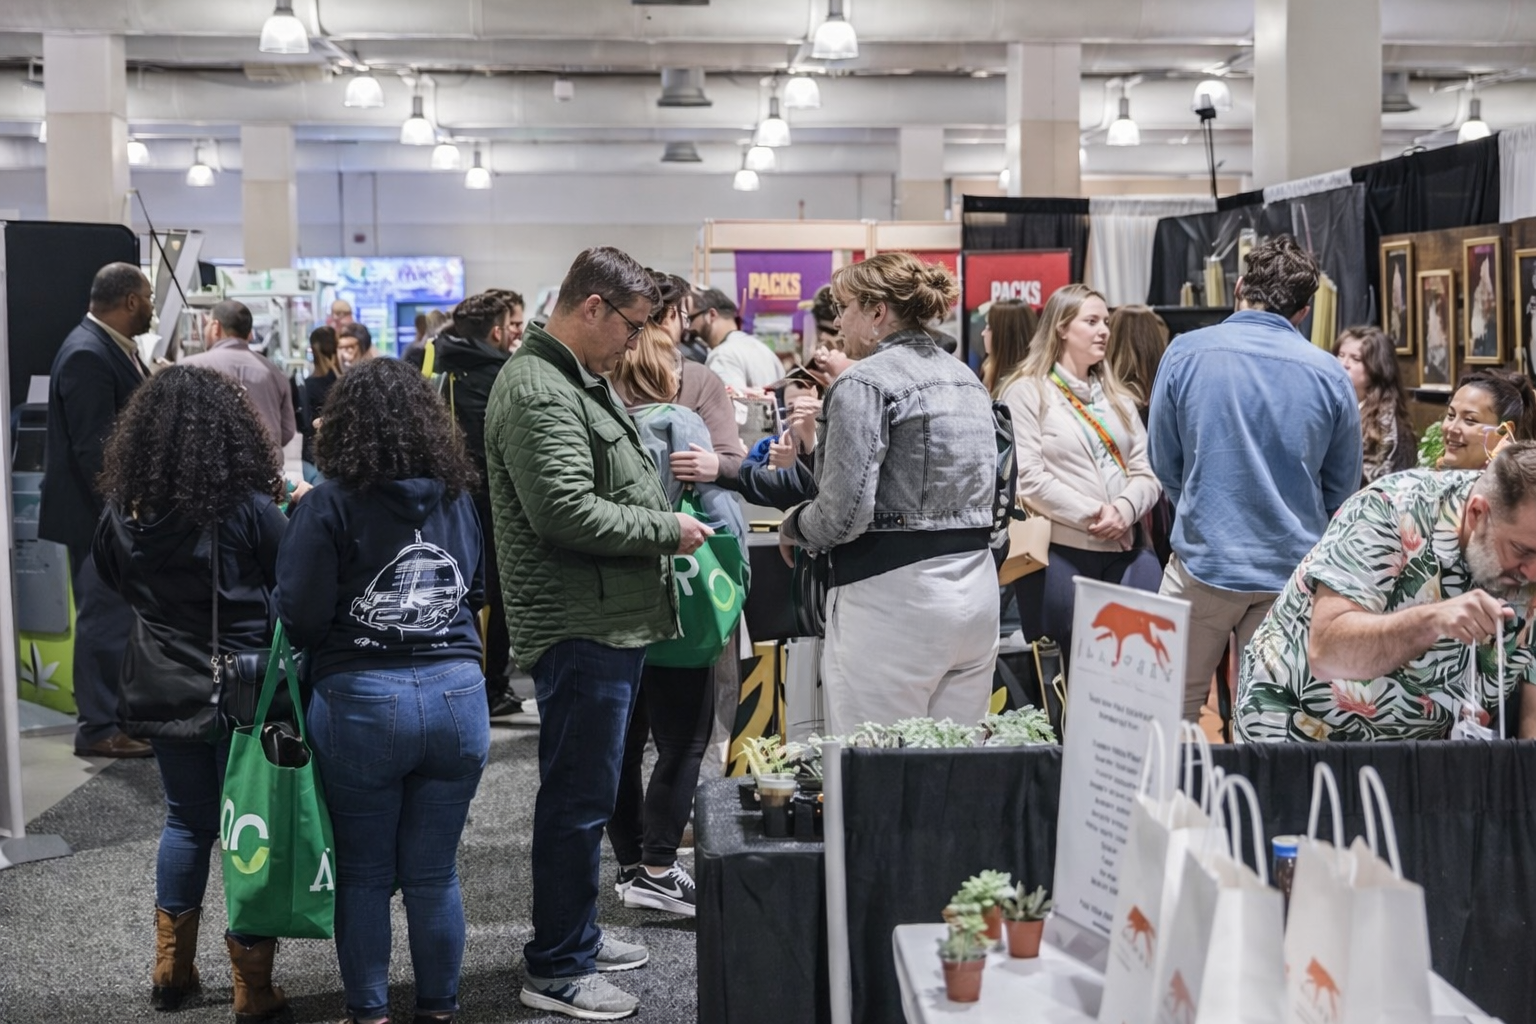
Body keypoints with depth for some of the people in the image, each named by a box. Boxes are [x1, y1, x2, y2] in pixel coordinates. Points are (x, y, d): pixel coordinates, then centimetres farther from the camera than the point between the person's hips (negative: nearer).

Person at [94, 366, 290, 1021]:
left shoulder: (123, 510, -5)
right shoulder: (251, 509, -18)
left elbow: (114, 581, 12)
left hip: (166, 693, 4)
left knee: (187, 821, 20)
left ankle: (171, 971, 29)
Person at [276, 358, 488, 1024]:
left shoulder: (331, 504, -10)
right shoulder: (457, 498, 4)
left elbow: (299, 615, -12)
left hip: (360, 700, -3)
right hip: (457, 694, 3)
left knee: (364, 873, 12)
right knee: (433, 873, 13)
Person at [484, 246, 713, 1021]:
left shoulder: (582, 380, 16)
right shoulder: (537, 392, -18)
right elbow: (568, 512, -25)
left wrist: (662, 521, 11)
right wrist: (666, 529, -14)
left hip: (613, 622, 11)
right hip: (580, 629, -11)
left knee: (586, 794, 19)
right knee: (578, 801, -1)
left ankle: (575, 935, 33)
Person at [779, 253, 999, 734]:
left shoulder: (865, 382, -10)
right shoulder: (965, 378, 15)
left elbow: (843, 513, -16)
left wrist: (793, 526, 5)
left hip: (893, 590, -8)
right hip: (977, 583, 8)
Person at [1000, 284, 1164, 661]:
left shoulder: (1117, 396, 19)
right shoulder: (1027, 391, -1)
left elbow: (1147, 471, 11)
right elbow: (1028, 477, -11)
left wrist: (1125, 510, -10)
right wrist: (1091, 514, -15)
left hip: (1127, 550, 6)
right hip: (1062, 552, -5)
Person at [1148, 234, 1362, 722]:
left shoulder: (1185, 352, -7)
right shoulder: (1330, 373, -4)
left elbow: (1164, 462, 4)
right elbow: (1342, 488, 7)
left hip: (1204, 559, -1)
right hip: (1294, 568, 2)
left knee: (1174, 712, 11)